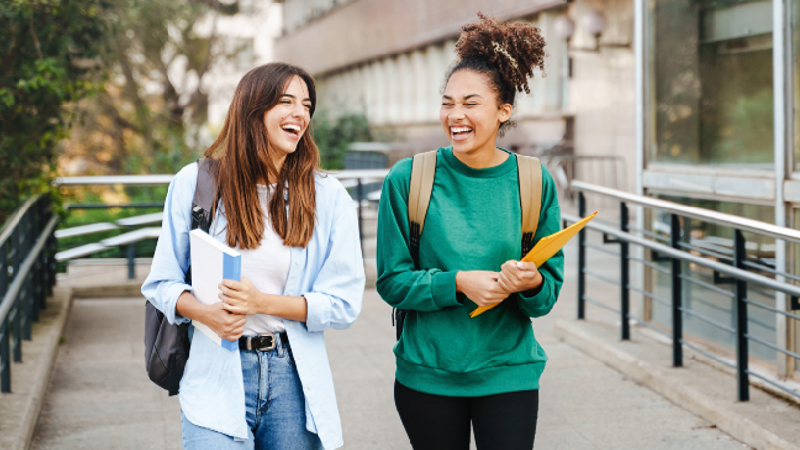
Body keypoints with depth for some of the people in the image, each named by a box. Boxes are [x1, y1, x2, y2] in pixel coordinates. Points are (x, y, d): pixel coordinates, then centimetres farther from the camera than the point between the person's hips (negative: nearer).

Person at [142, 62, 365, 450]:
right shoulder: (195, 183, 2)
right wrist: (204, 313, -15)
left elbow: (343, 304, -1)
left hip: (293, 376, 1)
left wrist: (262, 302, -14)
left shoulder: (328, 197, 2)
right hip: (216, 377, -1)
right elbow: (161, 283, 6)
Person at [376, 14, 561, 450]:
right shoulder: (408, 180, -5)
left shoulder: (534, 183, -2)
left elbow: (551, 288, 1)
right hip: (427, 373, 0)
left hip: (508, 372, 0)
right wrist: (458, 282, -20)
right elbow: (392, 280, -5)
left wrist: (531, 283, -22)